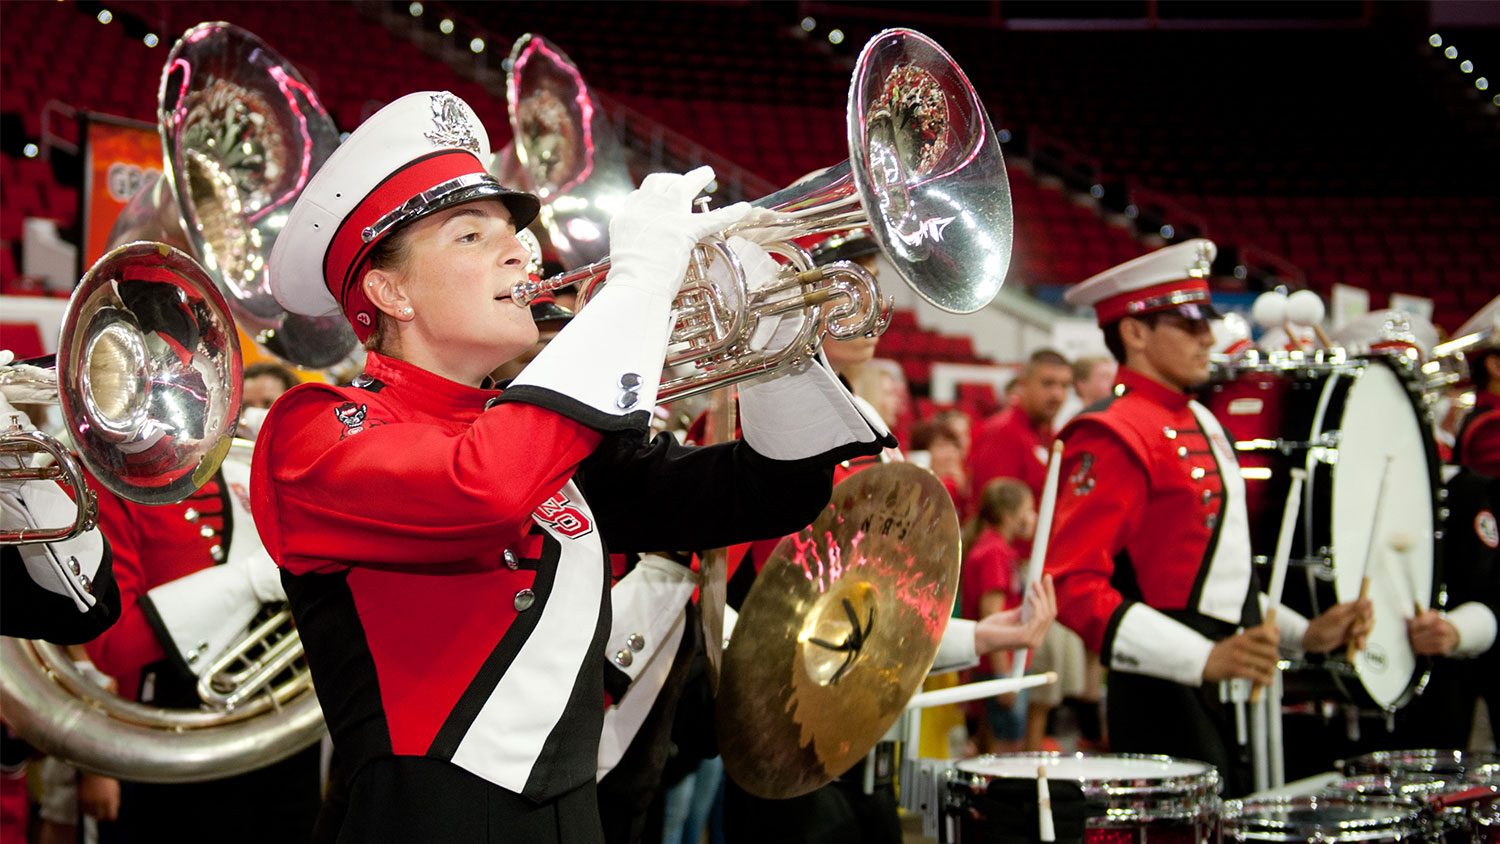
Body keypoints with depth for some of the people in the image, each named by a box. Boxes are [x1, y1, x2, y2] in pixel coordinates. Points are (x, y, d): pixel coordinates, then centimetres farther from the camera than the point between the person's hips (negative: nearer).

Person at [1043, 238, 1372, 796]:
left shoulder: (1202, 426, 17)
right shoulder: (1112, 437, -13)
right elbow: (1072, 584, -21)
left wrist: (1305, 634, 15)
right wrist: (1204, 659, -27)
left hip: (1234, 692, 9)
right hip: (1169, 698, -9)